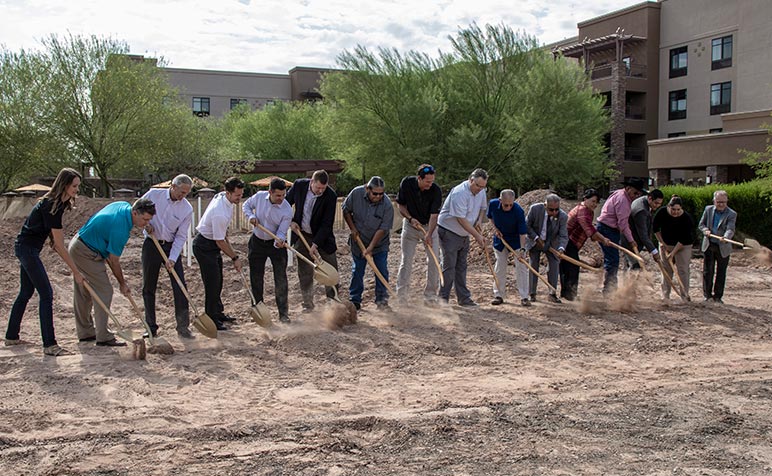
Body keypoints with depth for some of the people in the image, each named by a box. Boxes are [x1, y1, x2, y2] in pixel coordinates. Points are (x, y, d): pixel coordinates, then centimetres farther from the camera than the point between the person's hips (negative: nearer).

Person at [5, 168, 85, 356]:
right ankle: (49, 345, -12)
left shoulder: (58, 203, 5)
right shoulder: (51, 206, -23)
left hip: (26, 248, 10)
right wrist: (76, 272, -20)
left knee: (26, 293, 18)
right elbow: (59, 246, -23)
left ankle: (11, 337, 30)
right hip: (27, 248, -10)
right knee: (46, 294, -12)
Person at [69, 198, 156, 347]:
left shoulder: (124, 206, -1)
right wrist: (122, 284, -5)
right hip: (87, 253, -10)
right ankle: (103, 337, -5)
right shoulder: (120, 229, -27)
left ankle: (85, 333, 25)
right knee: (104, 291, -8)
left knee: (83, 292, 15)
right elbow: (114, 261, -17)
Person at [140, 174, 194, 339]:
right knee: (149, 287, 5)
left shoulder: (187, 209, -8)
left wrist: (172, 259, -15)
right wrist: (145, 223, -11)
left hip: (171, 246, 0)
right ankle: (151, 327, 16)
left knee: (180, 286, -7)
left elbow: (181, 236, -7)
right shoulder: (154, 194, -8)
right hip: (151, 245, 0)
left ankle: (183, 327, -2)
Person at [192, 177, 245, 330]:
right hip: (204, 247, -10)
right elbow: (220, 242, -23)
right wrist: (235, 258, -13)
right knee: (212, 283, -6)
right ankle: (211, 319, 4)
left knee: (217, 281, 18)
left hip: (212, 244, 10)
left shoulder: (221, 196, -4)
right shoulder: (220, 214, -33)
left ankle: (218, 313, 31)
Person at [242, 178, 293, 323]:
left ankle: (283, 313, 2)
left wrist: (280, 241, -41)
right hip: (257, 242, 3)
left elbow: (282, 232, -19)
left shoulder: (287, 210, -21)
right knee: (256, 278, 9)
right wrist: (251, 216, -14)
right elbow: (246, 205, 6)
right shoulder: (259, 196, -13)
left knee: (281, 279, -5)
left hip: (276, 244, -3)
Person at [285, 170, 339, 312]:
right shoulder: (299, 185, -12)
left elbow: (327, 223, -19)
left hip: (322, 236, -1)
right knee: (305, 272, 3)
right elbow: (286, 202, 5)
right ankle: (308, 304, 12)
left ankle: (332, 300, 19)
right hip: (302, 235, 1)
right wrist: (291, 221, -6)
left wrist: (316, 244, -23)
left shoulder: (330, 196, -20)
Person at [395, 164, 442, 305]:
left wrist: (429, 234, -36)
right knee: (406, 260, -2)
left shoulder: (436, 190, -21)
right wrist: (410, 218, -20)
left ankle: (430, 296, 6)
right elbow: (400, 205, -4)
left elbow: (434, 215, -23)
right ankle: (402, 297, 2)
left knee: (434, 260, -4)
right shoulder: (406, 183, -17)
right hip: (410, 225, 0)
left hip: (429, 226, 0)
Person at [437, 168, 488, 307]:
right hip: (449, 233, -8)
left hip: (464, 235, 8)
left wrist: (479, 221, 0)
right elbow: (461, 219, -26)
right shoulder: (459, 193, -26)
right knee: (449, 266, -8)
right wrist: (477, 235, -24)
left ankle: (464, 298, 15)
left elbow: (483, 207, 21)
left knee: (461, 267, 11)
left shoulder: (481, 192, 1)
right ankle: (443, 298, 0)